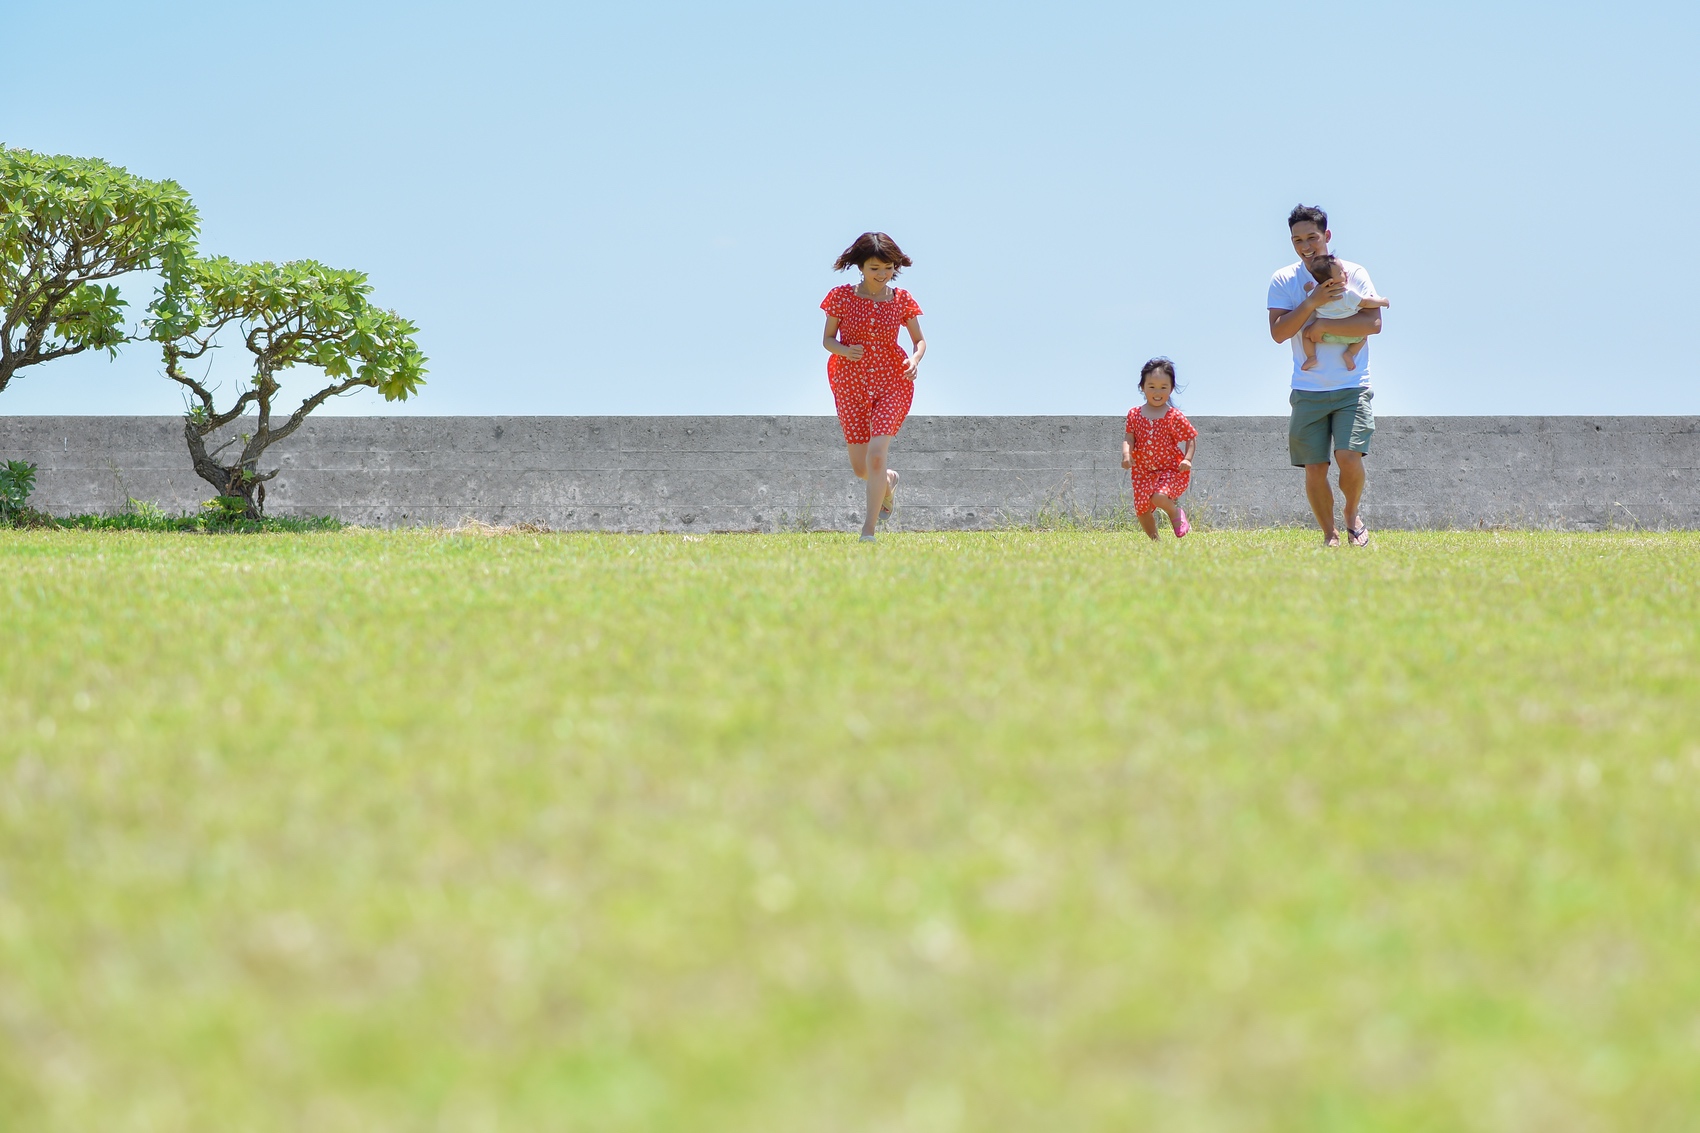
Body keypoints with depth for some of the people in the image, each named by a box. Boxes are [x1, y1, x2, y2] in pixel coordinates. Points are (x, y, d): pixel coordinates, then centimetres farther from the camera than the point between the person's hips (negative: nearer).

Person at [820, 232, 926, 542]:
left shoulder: (902, 300, -2)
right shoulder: (841, 297, -4)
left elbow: (920, 340, 7)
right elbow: (827, 339, 2)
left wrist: (915, 360, -15)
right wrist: (844, 350, -20)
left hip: (893, 385, -1)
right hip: (851, 387, 1)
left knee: (876, 453, -20)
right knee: (860, 467, 6)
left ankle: (869, 528, -12)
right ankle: (889, 480, 43)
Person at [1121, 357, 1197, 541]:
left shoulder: (1175, 417, -9)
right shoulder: (1134, 414, 0)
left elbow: (1192, 438, -3)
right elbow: (1129, 437, 0)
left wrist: (1187, 459, -18)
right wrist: (1126, 453, -20)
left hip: (1172, 470, -4)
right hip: (1144, 471, 4)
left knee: (1159, 497, -29)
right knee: (1141, 510, 2)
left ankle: (1175, 513, 4)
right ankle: (1154, 540, 25)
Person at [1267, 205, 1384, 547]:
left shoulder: (1354, 274, 1)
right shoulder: (1283, 280, 3)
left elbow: (1373, 323, -11)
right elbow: (1278, 332, -7)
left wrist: (1320, 326, -14)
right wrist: (1312, 303, -18)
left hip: (1352, 387, -1)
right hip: (1307, 390, 1)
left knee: (1349, 457, -16)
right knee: (1314, 469, -1)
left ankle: (1352, 515, 12)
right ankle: (1329, 534, 17)